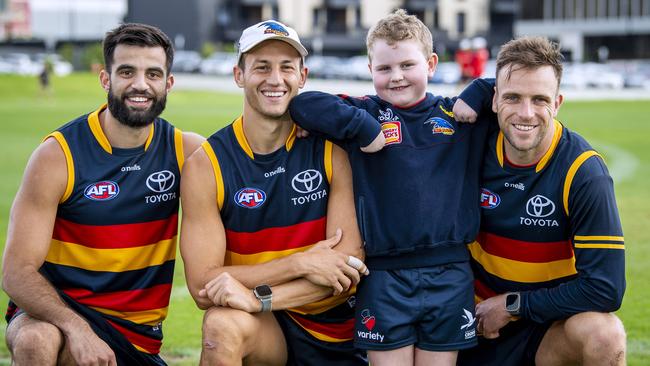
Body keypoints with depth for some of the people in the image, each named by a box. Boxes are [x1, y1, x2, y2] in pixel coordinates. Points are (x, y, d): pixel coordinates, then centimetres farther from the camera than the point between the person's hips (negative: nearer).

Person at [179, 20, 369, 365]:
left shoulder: (333, 148, -6)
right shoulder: (205, 164, -9)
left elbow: (350, 259, -14)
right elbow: (203, 287, -14)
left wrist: (259, 297, -25)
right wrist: (300, 263, -20)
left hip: (337, 326, 2)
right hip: (265, 326, -2)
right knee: (222, 325, -30)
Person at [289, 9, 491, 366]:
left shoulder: (459, 116, 8)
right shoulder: (363, 112, 2)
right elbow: (302, 104, -11)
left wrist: (476, 95, -5)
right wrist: (364, 127, -17)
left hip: (449, 274, 1)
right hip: (384, 275, -1)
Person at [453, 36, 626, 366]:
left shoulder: (582, 171, -19)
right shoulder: (476, 147, -7)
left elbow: (605, 288, -21)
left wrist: (512, 304, -15)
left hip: (550, 325, -3)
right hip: (480, 324, 4)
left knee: (602, 333, -32)